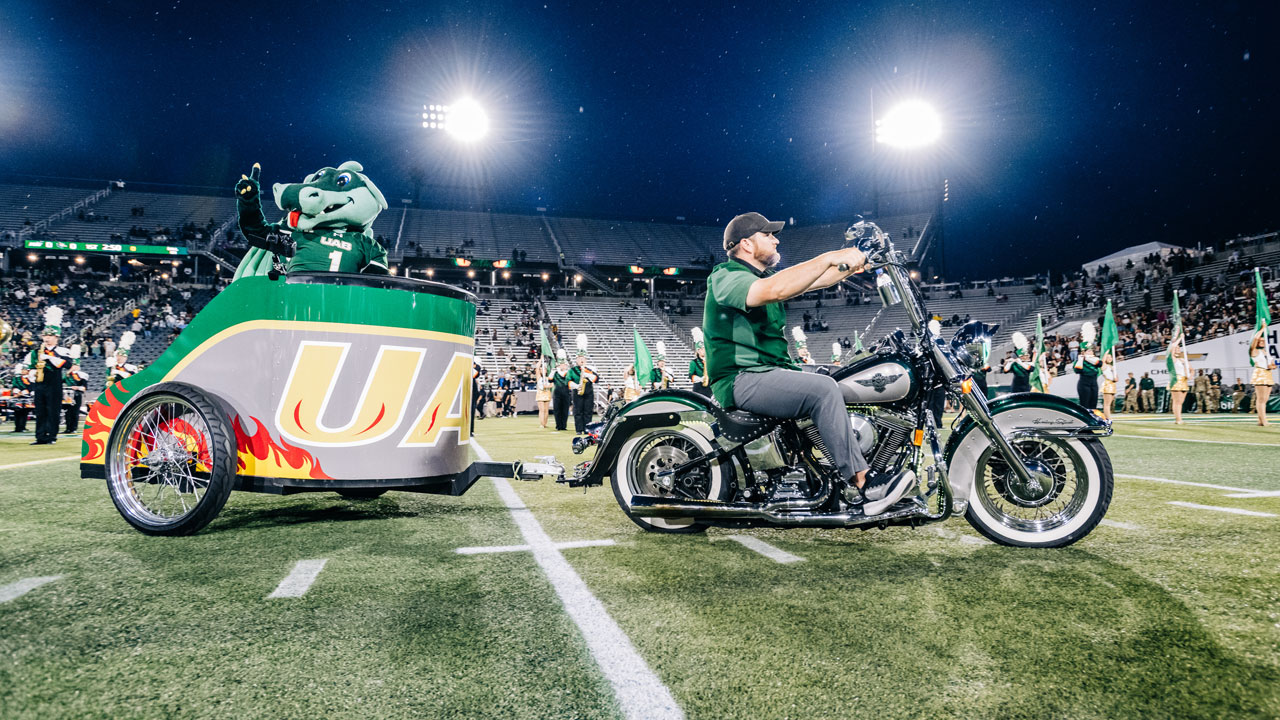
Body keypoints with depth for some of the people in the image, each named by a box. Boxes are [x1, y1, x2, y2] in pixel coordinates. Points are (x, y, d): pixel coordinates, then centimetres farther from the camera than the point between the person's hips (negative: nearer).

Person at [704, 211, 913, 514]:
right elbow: (773, 290, -30)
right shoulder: (726, 277, -10)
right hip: (741, 379, -10)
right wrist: (829, 258, -31)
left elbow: (816, 280, 16)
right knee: (823, 389, -27)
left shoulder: (765, 276, 21)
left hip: (770, 373, 10)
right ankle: (862, 483, -22)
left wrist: (856, 263, 4)